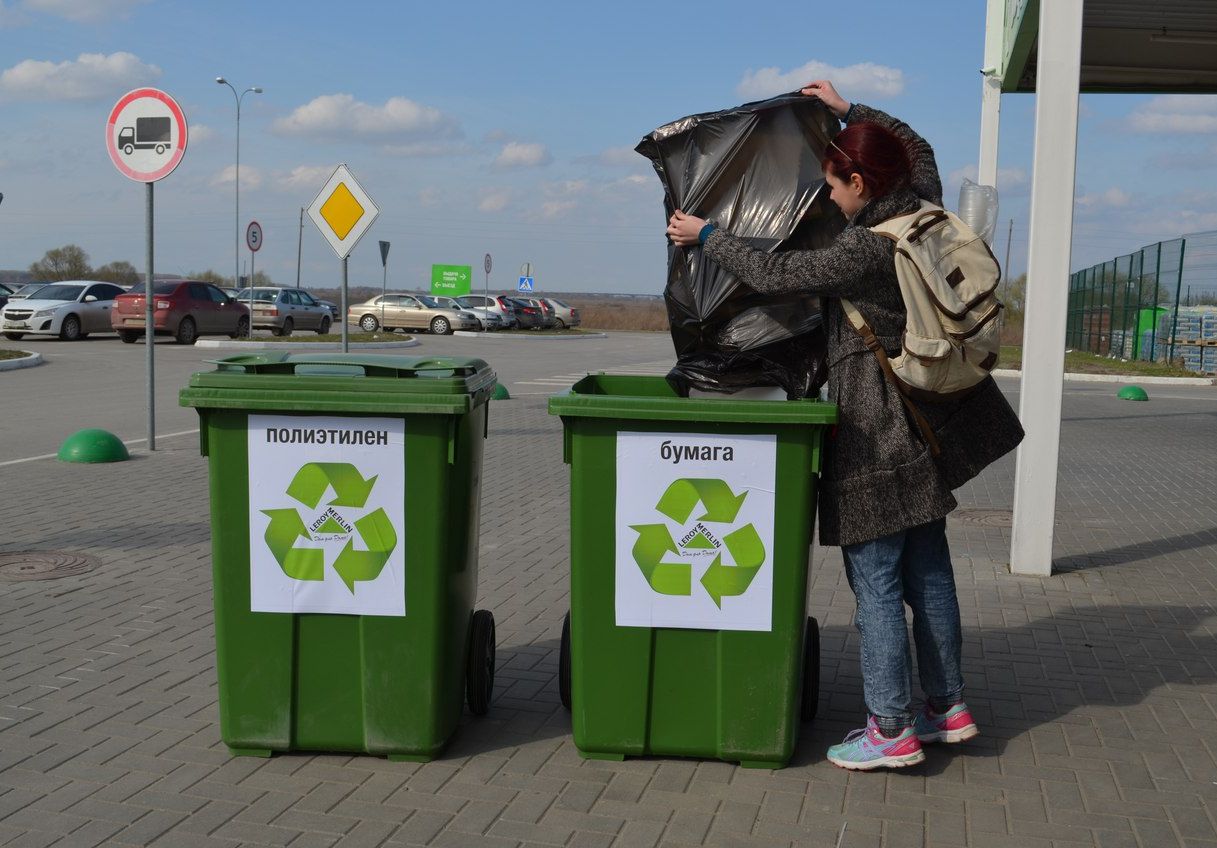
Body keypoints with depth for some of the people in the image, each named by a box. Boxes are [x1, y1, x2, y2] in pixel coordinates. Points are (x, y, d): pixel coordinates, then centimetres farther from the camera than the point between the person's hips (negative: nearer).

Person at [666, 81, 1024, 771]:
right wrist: (850, 110, 29)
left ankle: (892, 731, 3)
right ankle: (948, 707, 24)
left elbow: (773, 274, -13)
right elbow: (917, 147, 24)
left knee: (874, 579, -2)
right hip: (926, 419, 9)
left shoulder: (864, 249, -20)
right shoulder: (924, 210, 3)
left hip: (876, 430, -9)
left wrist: (705, 236, 0)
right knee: (926, 568, 16)